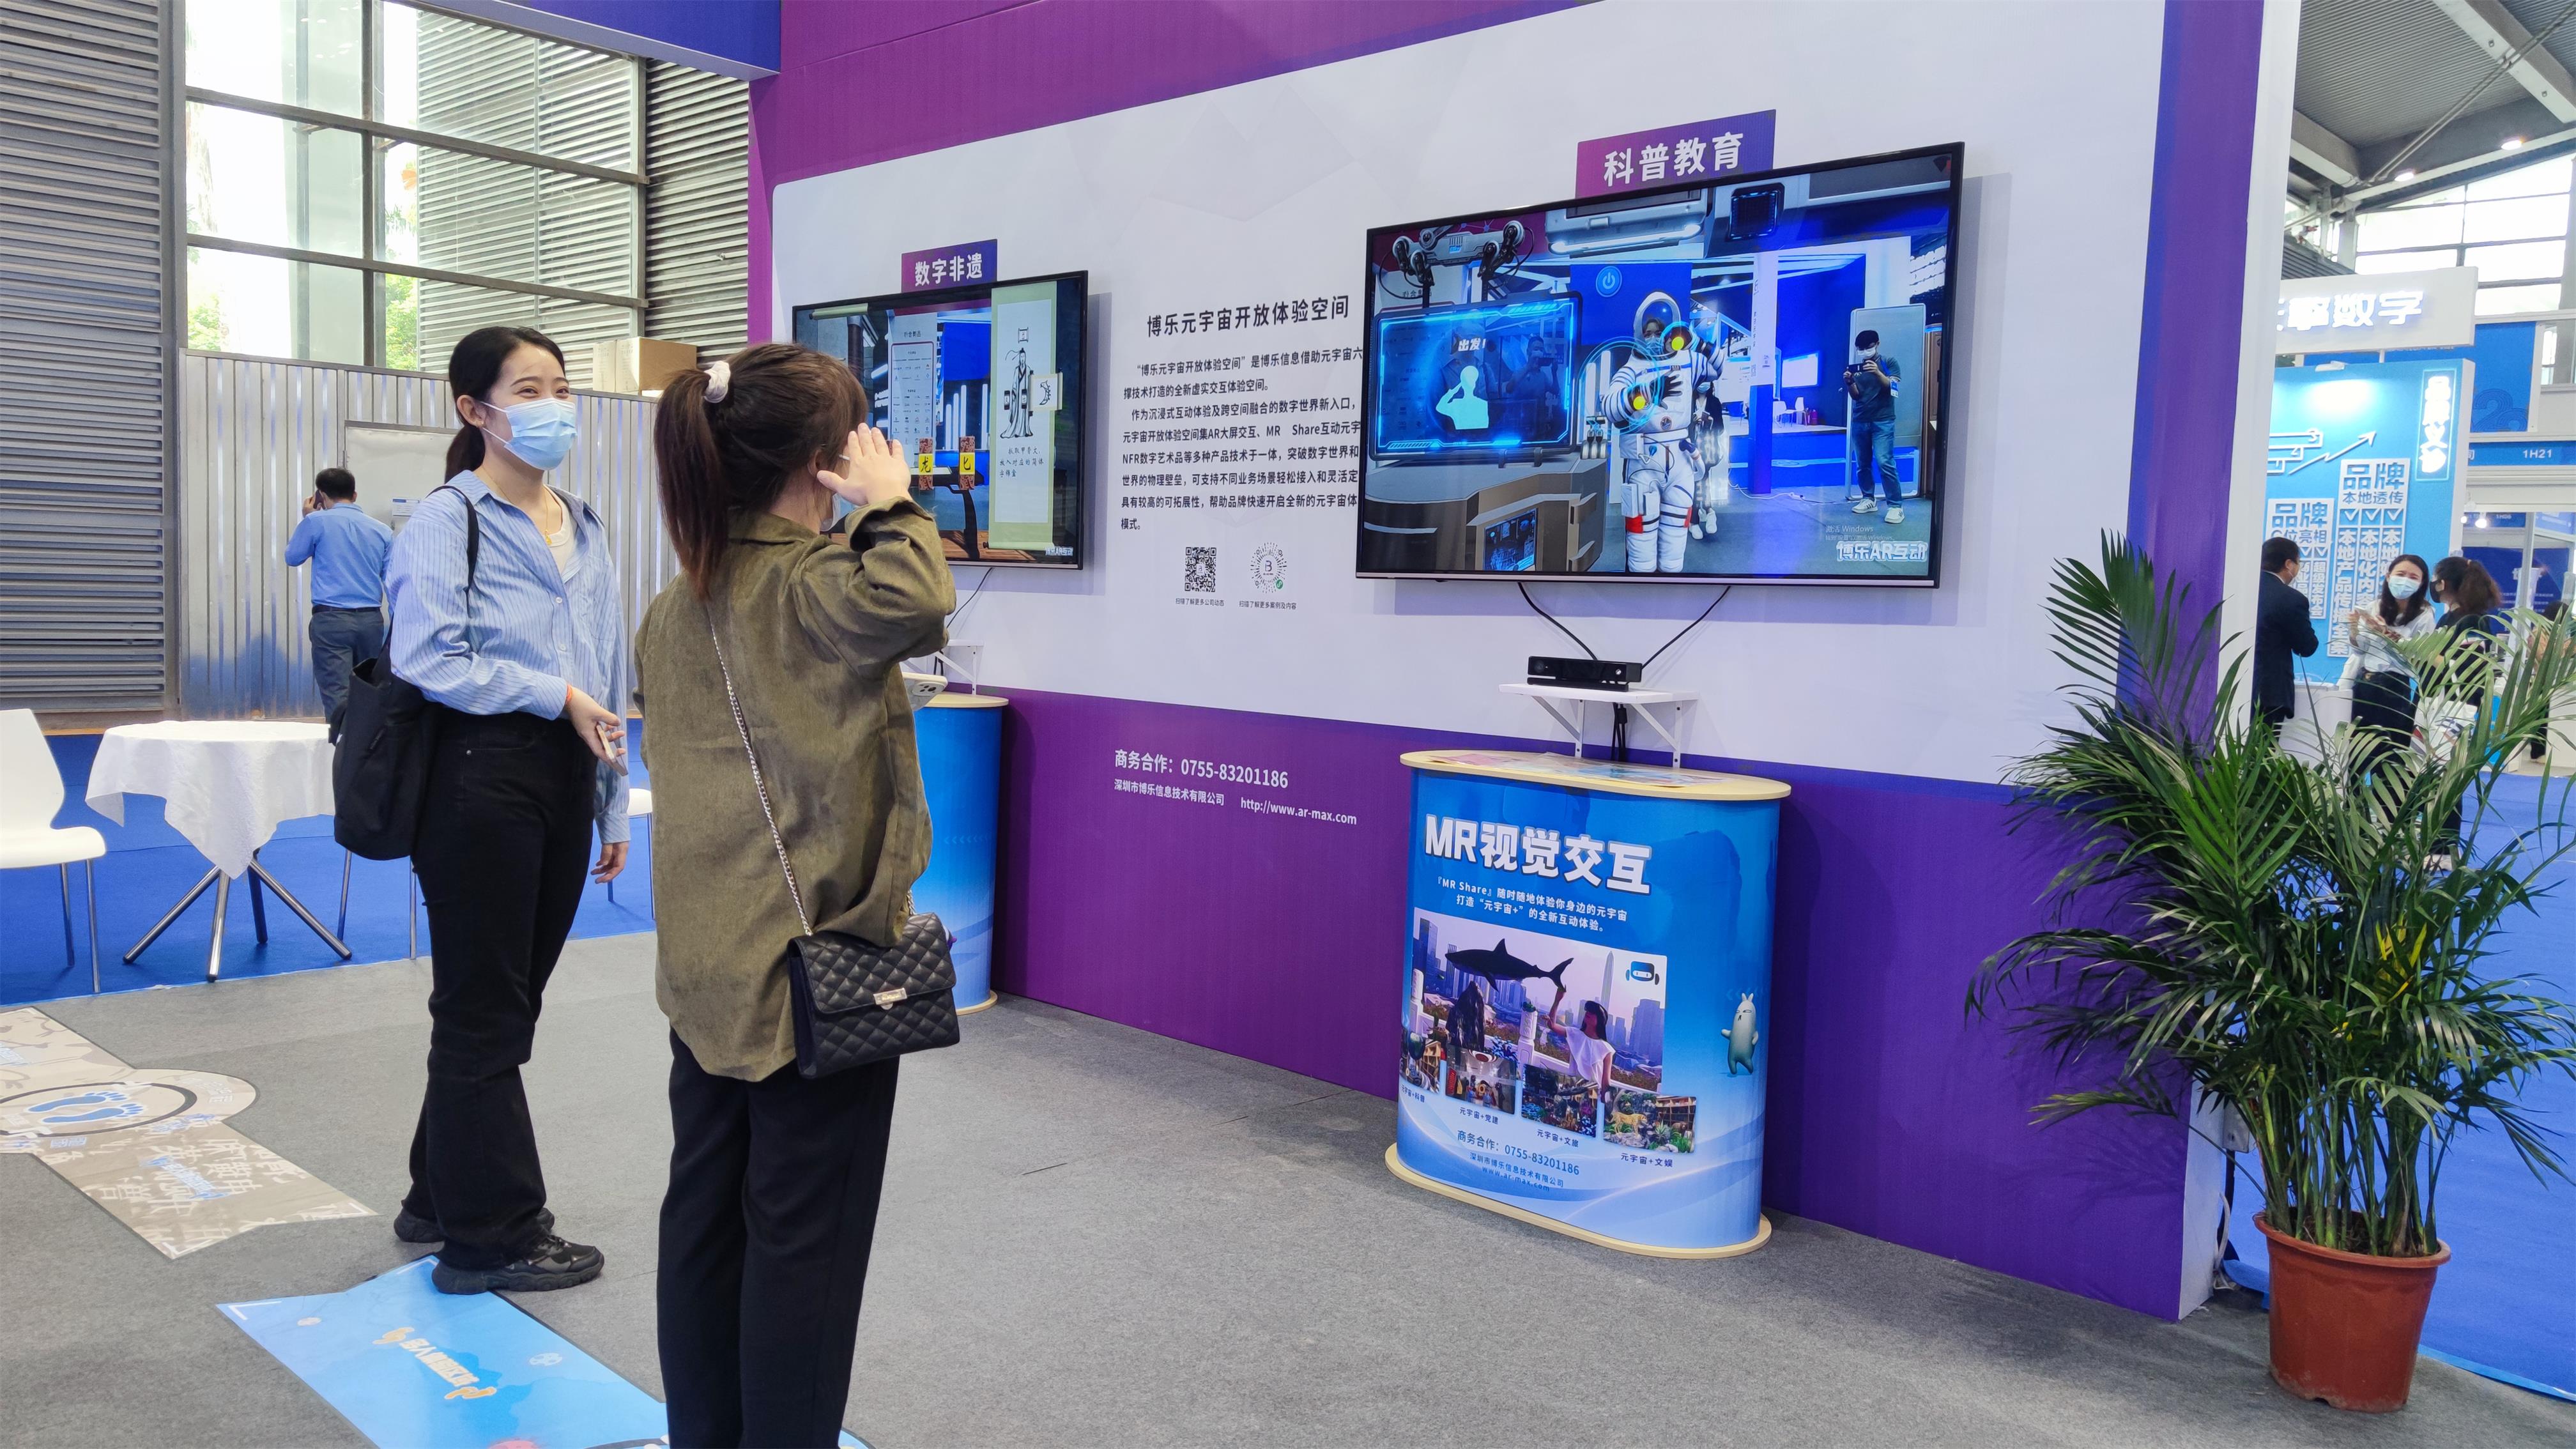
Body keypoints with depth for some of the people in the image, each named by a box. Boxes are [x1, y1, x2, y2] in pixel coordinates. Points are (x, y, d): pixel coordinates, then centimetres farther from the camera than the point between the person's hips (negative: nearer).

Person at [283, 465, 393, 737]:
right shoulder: (382, 531, 9)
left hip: (332, 619, -4)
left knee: (338, 698, -8)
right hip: (371, 620, 4)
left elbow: (292, 557, 16)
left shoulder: (317, 521, 0)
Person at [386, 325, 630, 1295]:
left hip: (563, 778, 7)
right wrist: (556, 695, -14)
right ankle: (493, 1234, 14)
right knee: (484, 1011, 2)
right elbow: (429, 660, -16)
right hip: (482, 775, -7)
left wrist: (613, 806, 17)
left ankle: (446, 1196, 31)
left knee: (510, 1000, 15)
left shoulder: (584, 529, 15)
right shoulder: (448, 518, -6)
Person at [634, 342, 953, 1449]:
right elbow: (913, 608, -37)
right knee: (806, 1233, 3)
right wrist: (891, 505, -19)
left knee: (705, 1207, 16)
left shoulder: (673, 608, 9)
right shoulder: (817, 587, -16)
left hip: (705, 962, 8)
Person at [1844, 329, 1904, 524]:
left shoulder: (1888, 362, 3)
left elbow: (1892, 388, -9)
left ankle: (1896, 506, -14)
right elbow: (1856, 396, 4)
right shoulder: (1857, 367, 11)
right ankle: (1868, 500, 14)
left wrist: (1878, 373, -26)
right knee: (1863, 463, 3)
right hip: (1860, 421, 4)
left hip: (1883, 421, -4)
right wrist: (1849, 382, -17)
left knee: (1885, 462, -14)